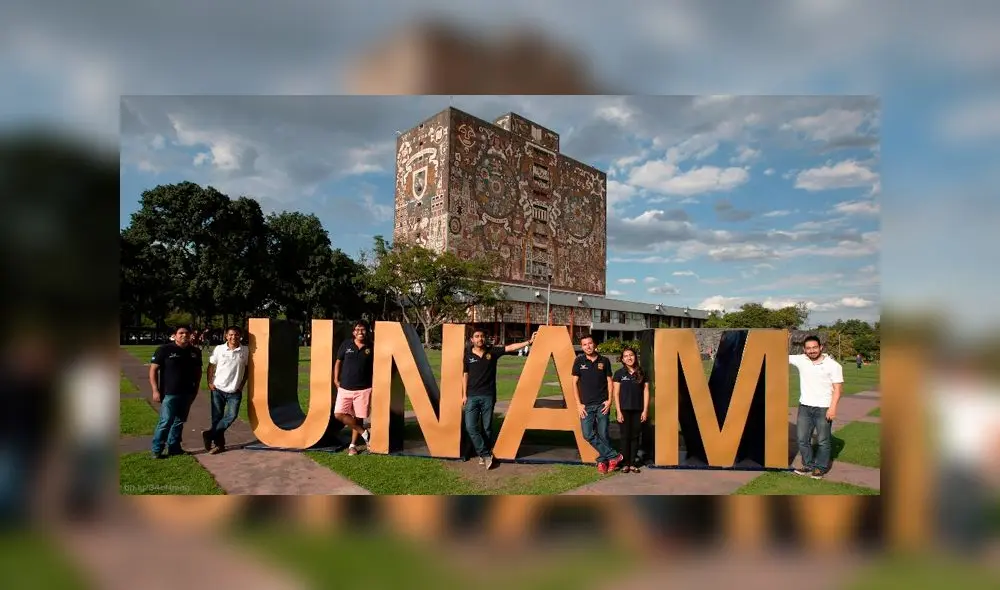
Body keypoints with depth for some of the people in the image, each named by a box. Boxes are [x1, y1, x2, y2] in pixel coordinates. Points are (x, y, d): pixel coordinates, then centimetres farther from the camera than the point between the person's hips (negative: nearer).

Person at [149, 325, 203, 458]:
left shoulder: (195, 352, 7)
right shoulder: (164, 350, -7)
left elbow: (198, 370, 17)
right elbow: (153, 370, -6)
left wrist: (196, 387, 9)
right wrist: (155, 390, -11)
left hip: (187, 393, 5)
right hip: (169, 393, -5)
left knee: (179, 421, 13)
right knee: (165, 422, -5)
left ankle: (174, 447, 23)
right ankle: (156, 450, 8)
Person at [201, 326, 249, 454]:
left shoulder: (245, 351, -3)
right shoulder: (219, 349, -3)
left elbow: (247, 368, 7)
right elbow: (211, 366, 5)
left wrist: (242, 384, 1)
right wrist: (209, 382, -3)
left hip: (235, 391, 0)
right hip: (218, 389, 0)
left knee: (231, 416, -11)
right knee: (217, 417, 6)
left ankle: (209, 434, 8)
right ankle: (219, 444, 19)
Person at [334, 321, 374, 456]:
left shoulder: (371, 348, -2)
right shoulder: (346, 345, 1)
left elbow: (375, 367, 6)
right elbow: (338, 362, 10)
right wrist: (336, 379, 6)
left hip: (363, 389, -2)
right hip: (345, 388, 2)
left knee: (358, 417, 5)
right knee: (339, 414, -6)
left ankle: (353, 445, 22)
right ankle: (364, 432, 8)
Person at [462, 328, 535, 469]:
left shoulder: (492, 351, 1)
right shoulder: (468, 355, 3)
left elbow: (510, 347, -7)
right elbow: (465, 375, 6)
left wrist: (528, 342, -16)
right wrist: (464, 395, 2)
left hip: (488, 396, 0)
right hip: (472, 396, 0)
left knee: (487, 427, 5)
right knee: (470, 427, -8)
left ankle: (484, 454, 19)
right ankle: (486, 454, 3)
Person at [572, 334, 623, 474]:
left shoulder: (604, 361, 3)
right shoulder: (579, 361, 1)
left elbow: (609, 381, 8)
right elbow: (575, 383, 2)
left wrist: (609, 400, -3)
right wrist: (578, 404, -3)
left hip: (602, 404, 0)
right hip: (586, 405, 0)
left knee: (603, 435, 0)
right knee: (588, 434, -6)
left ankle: (602, 460, 20)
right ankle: (613, 456, 5)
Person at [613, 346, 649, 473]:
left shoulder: (642, 373, 5)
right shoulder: (619, 373, -1)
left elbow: (646, 392, 5)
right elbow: (616, 393, -2)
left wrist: (645, 410, -1)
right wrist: (618, 411, -8)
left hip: (638, 410, 2)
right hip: (624, 410, -2)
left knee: (635, 436, 7)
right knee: (625, 436, 3)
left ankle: (632, 463, 15)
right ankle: (625, 463, 11)